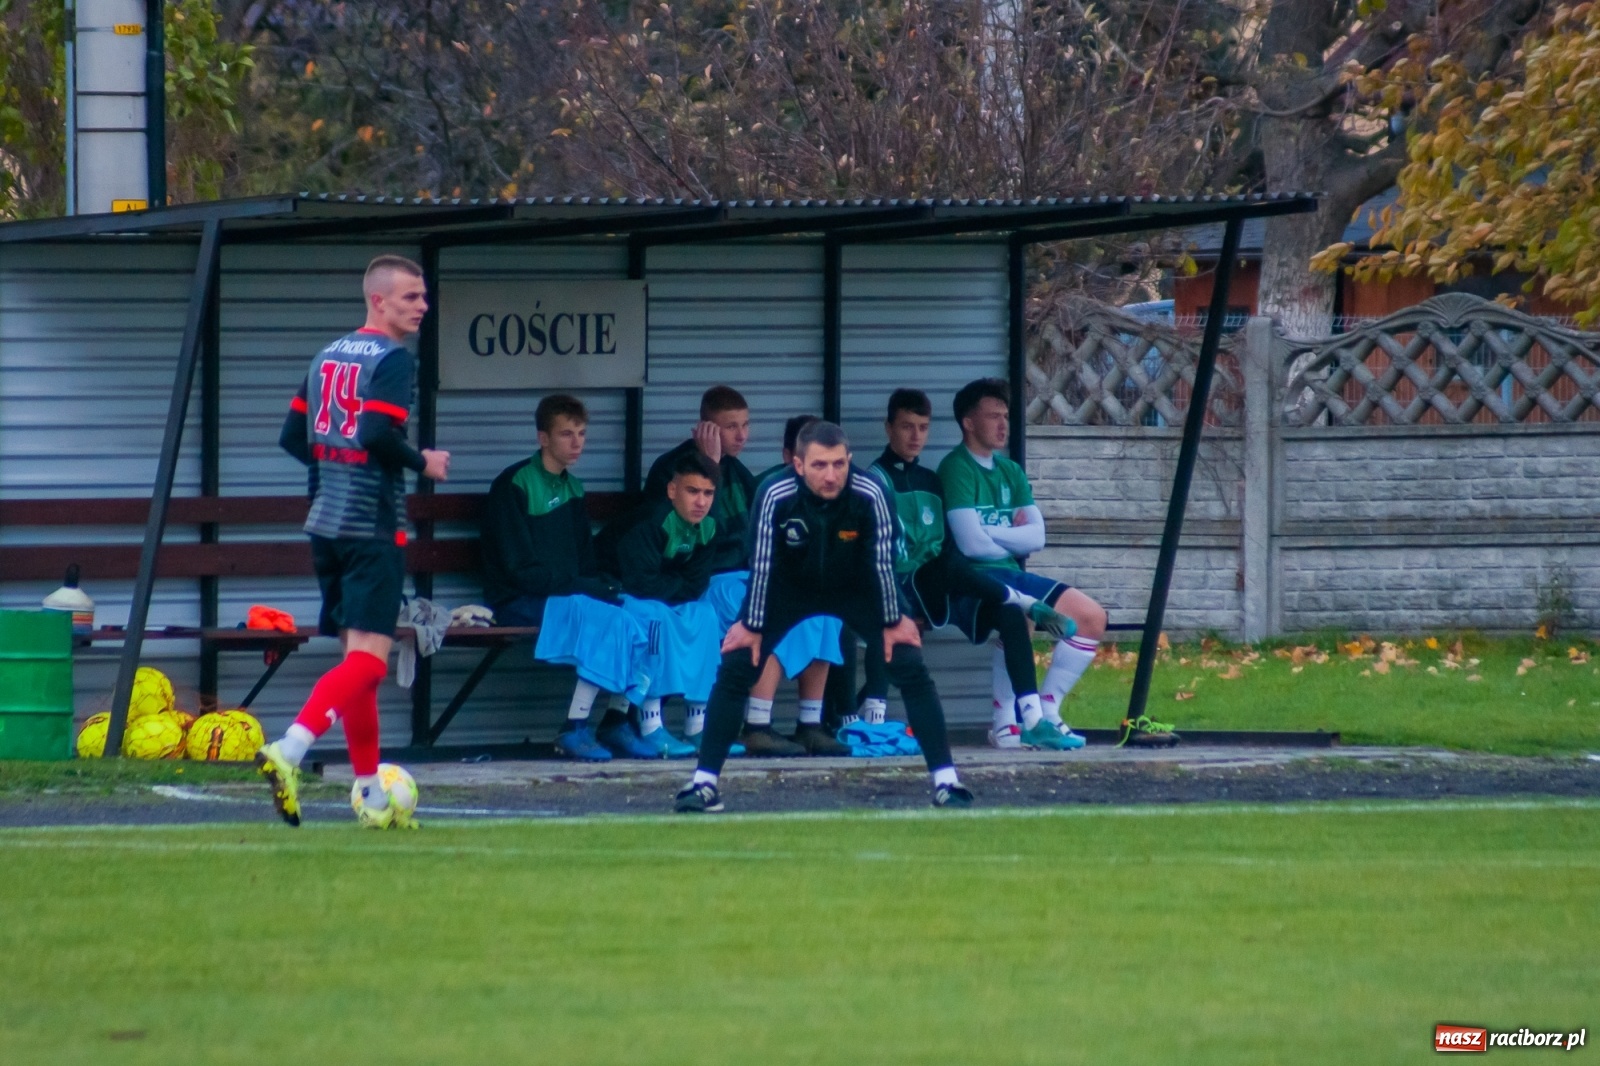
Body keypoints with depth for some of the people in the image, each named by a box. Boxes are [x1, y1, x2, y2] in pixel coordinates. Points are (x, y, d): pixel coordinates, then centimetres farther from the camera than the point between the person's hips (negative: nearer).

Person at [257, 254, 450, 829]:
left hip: (326, 523, 9)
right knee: (369, 656, -11)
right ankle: (289, 750, -30)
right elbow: (377, 434, -23)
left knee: (355, 653, 13)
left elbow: (292, 438, 14)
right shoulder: (393, 359, -11)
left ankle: (371, 795, 17)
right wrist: (423, 463, -7)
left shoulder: (327, 356, 13)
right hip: (374, 527, -9)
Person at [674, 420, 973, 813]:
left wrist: (892, 622, -11)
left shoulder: (869, 495, -31)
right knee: (733, 672, -12)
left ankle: (947, 781, -4)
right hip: (789, 587, 0)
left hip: (854, 588, 0)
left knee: (913, 672, -11)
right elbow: (761, 563, -21)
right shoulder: (776, 497, -31)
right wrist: (752, 626, -13)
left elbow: (882, 561, -20)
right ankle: (704, 783, -5)